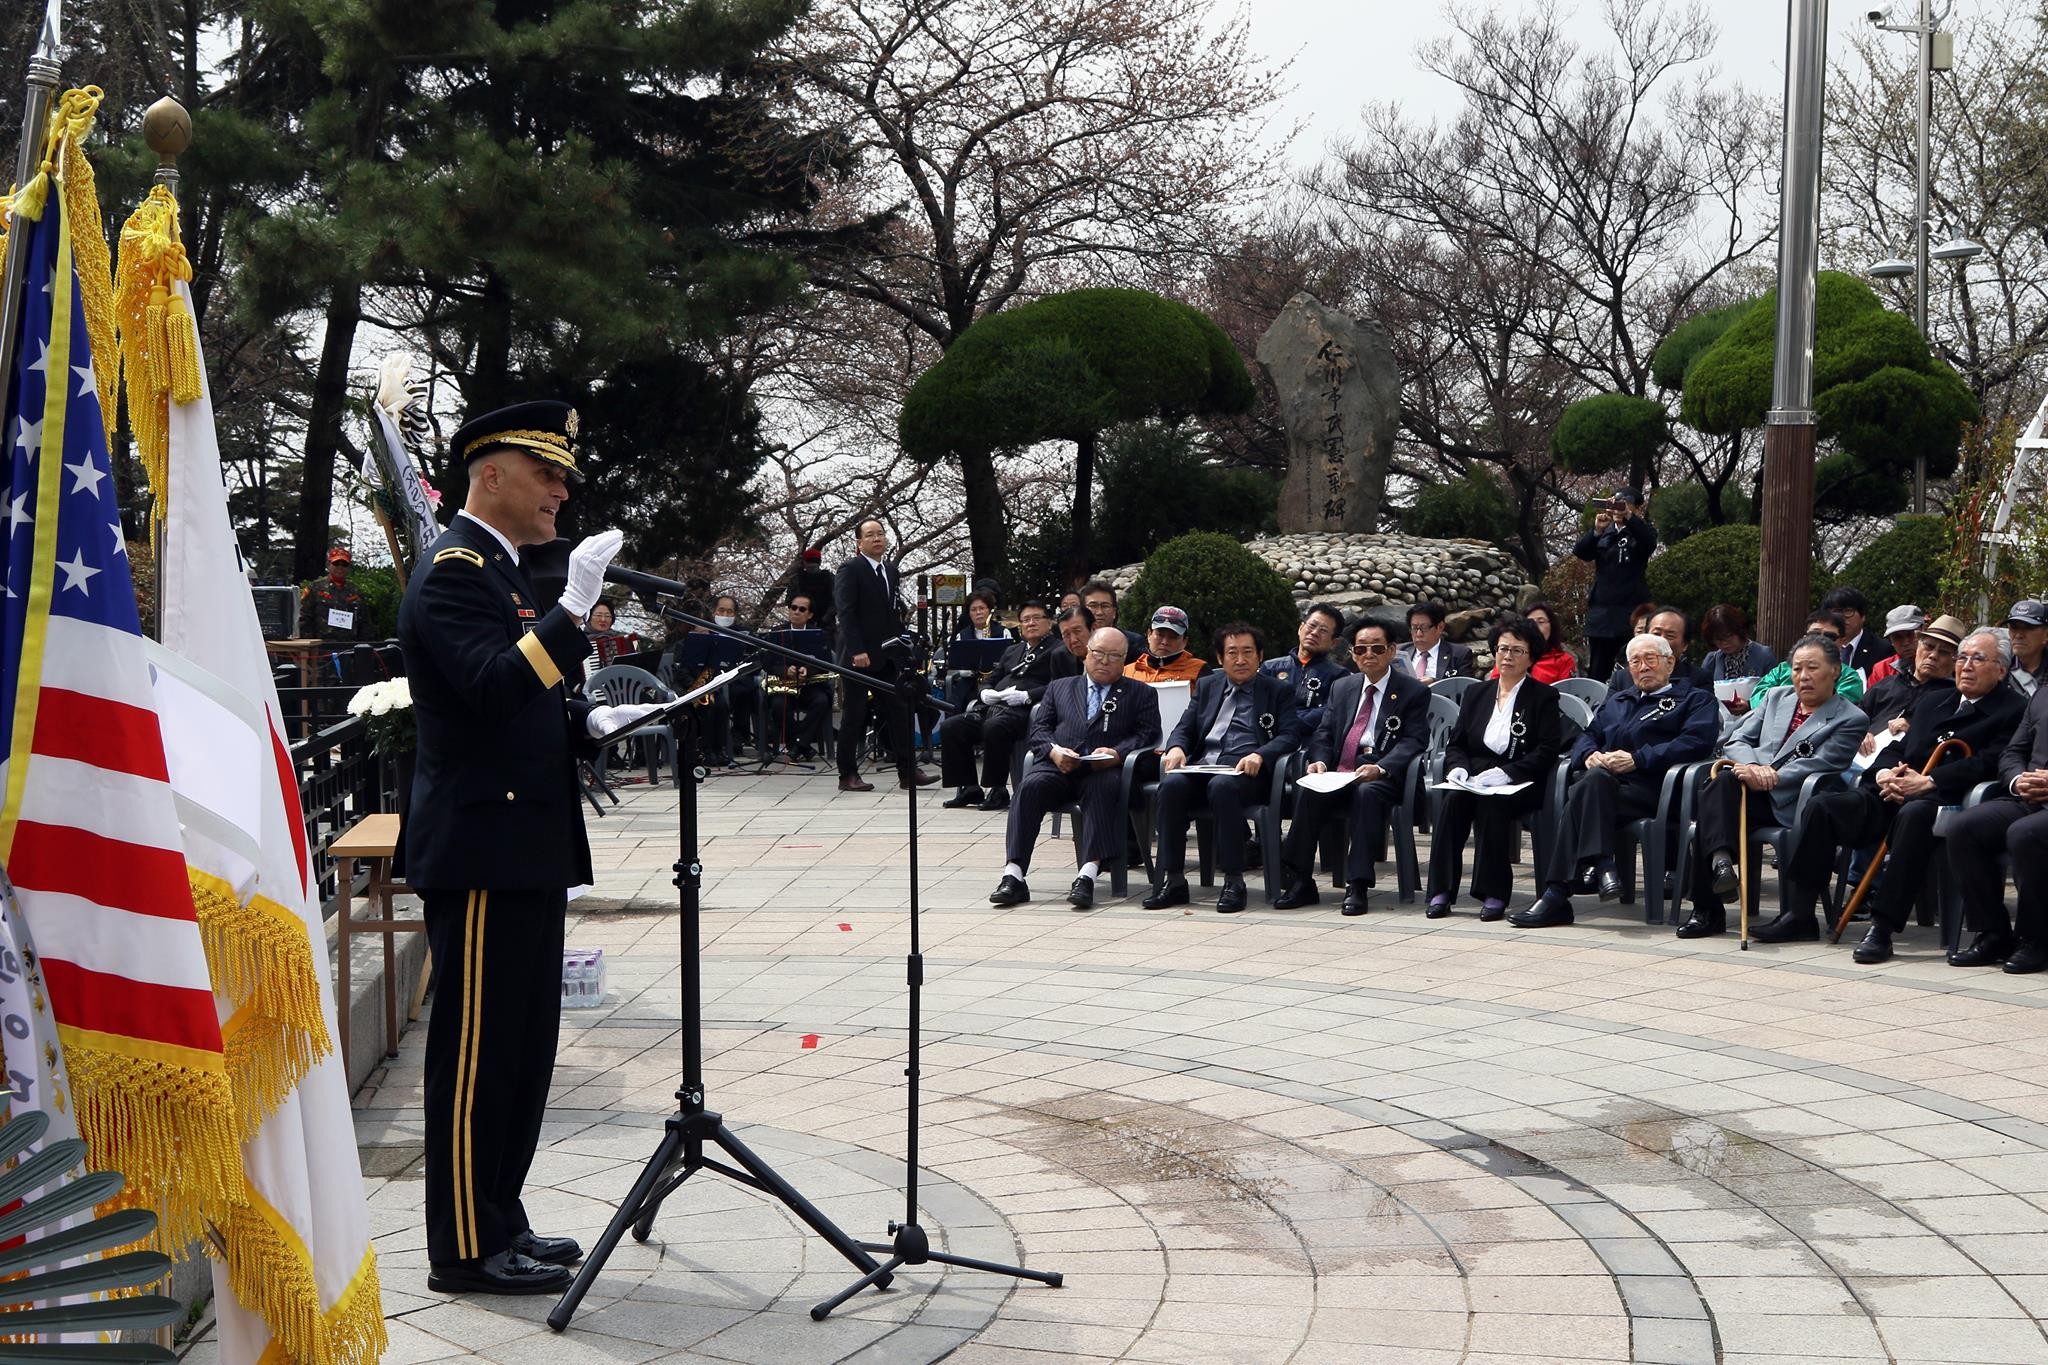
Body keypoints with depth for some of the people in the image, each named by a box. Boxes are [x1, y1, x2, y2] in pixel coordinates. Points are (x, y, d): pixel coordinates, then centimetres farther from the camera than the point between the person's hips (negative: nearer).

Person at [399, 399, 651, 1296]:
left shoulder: (500, 571, 18)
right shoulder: (454, 569, -13)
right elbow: (494, 687, -28)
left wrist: (588, 723, 9)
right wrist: (572, 609, -32)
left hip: (523, 851, 10)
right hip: (481, 852, -10)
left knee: (522, 1045, 15)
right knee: (477, 1048, -3)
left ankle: (499, 1222, 24)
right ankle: (465, 1250, 5)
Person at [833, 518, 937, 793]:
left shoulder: (891, 571, 15)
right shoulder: (850, 570, -8)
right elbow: (846, 614, -15)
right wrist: (857, 651, -22)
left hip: (887, 656, 7)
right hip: (860, 656, -7)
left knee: (901, 710, 2)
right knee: (854, 715, 0)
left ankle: (907, 771, 5)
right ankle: (848, 775, 7)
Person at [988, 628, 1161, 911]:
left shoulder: (1141, 694, 21)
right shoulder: (1060, 687, 28)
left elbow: (1148, 734, 6)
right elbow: (1039, 729, 17)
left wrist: (1117, 753, -15)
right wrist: (1054, 750, -7)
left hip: (1105, 770, -2)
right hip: (1058, 768, 2)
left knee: (1105, 787, -37)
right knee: (1030, 785, -30)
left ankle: (1087, 876, -47)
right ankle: (1013, 875, -36)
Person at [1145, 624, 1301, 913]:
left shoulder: (1279, 691, 13)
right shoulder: (1206, 687, 25)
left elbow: (1289, 737, 1)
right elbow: (1184, 729, 20)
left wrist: (1259, 755, -20)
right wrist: (1176, 747, -6)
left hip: (1247, 770, -3)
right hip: (1202, 766, 4)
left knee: (1222, 785, -38)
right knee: (1172, 784, -30)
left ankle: (1234, 881, -33)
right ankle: (1172, 880, -27)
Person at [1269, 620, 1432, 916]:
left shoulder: (1414, 691, 6)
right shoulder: (1342, 688, 21)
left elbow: (1413, 741, -5)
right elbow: (1324, 733, 16)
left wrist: (1380, 768, -22)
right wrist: (1320, 761, -8)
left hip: (1382, 776, -4)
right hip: (1338, 775, 4)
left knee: (1366, 793, -38)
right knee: (1307, 791, -27)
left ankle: (1357, 886, -37)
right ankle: (1300, 882, -24)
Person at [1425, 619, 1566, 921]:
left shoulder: (1543, 697, 6)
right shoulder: (1475, 695, 20)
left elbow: (1548, 750, -5)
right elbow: (1455, 743, 17)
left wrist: (1506, 772, -19)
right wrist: (1458, 767, -7)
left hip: (1520, 784, -3)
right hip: (1474, 779, 3)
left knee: (1491, 802, -36)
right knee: (1453, 799, -30)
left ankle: (1493, 893, -33)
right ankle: (1441, 892, -30)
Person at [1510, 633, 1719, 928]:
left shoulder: (1696, 699, 16)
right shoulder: (1616, 700, 35)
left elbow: (1697, 742, -2)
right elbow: (1587, 736, 27)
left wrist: (1637, 759, -11)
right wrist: (1590, 755, 1)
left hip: (1649, 788, -4)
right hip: (1602, 777, 4)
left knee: (1589, 787, -33)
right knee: (1594, 779, -34)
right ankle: (1601, 865, -42)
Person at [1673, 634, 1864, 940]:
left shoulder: (1850, 719, 7)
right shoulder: (1776, 699, 24)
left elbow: (1819, 765, -7)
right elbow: (1735, 741, 15)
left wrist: (1769, 778, -18)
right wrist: (1753, 767, -8)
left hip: (1790, 804, -4)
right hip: (1752, 793, 4)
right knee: (1720, 782, -30)